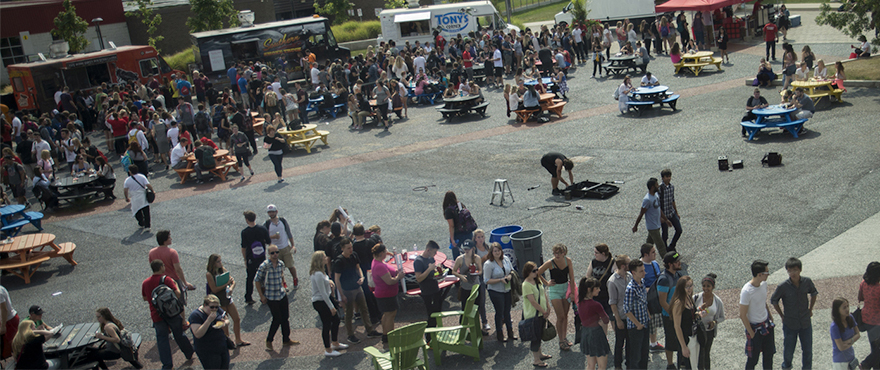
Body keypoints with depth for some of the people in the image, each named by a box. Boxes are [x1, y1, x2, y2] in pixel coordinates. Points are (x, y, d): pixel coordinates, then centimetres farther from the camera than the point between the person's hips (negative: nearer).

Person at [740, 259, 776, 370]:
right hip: (755, 328, -7)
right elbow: (743, 315, -21)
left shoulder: (764, 284, -5)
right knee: (753, 358, 8)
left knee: (769, 353, 20)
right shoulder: (746, 291, -28)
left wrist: (770, 315, 14)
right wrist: (751, 333, -16)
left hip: (767, 324, 7)